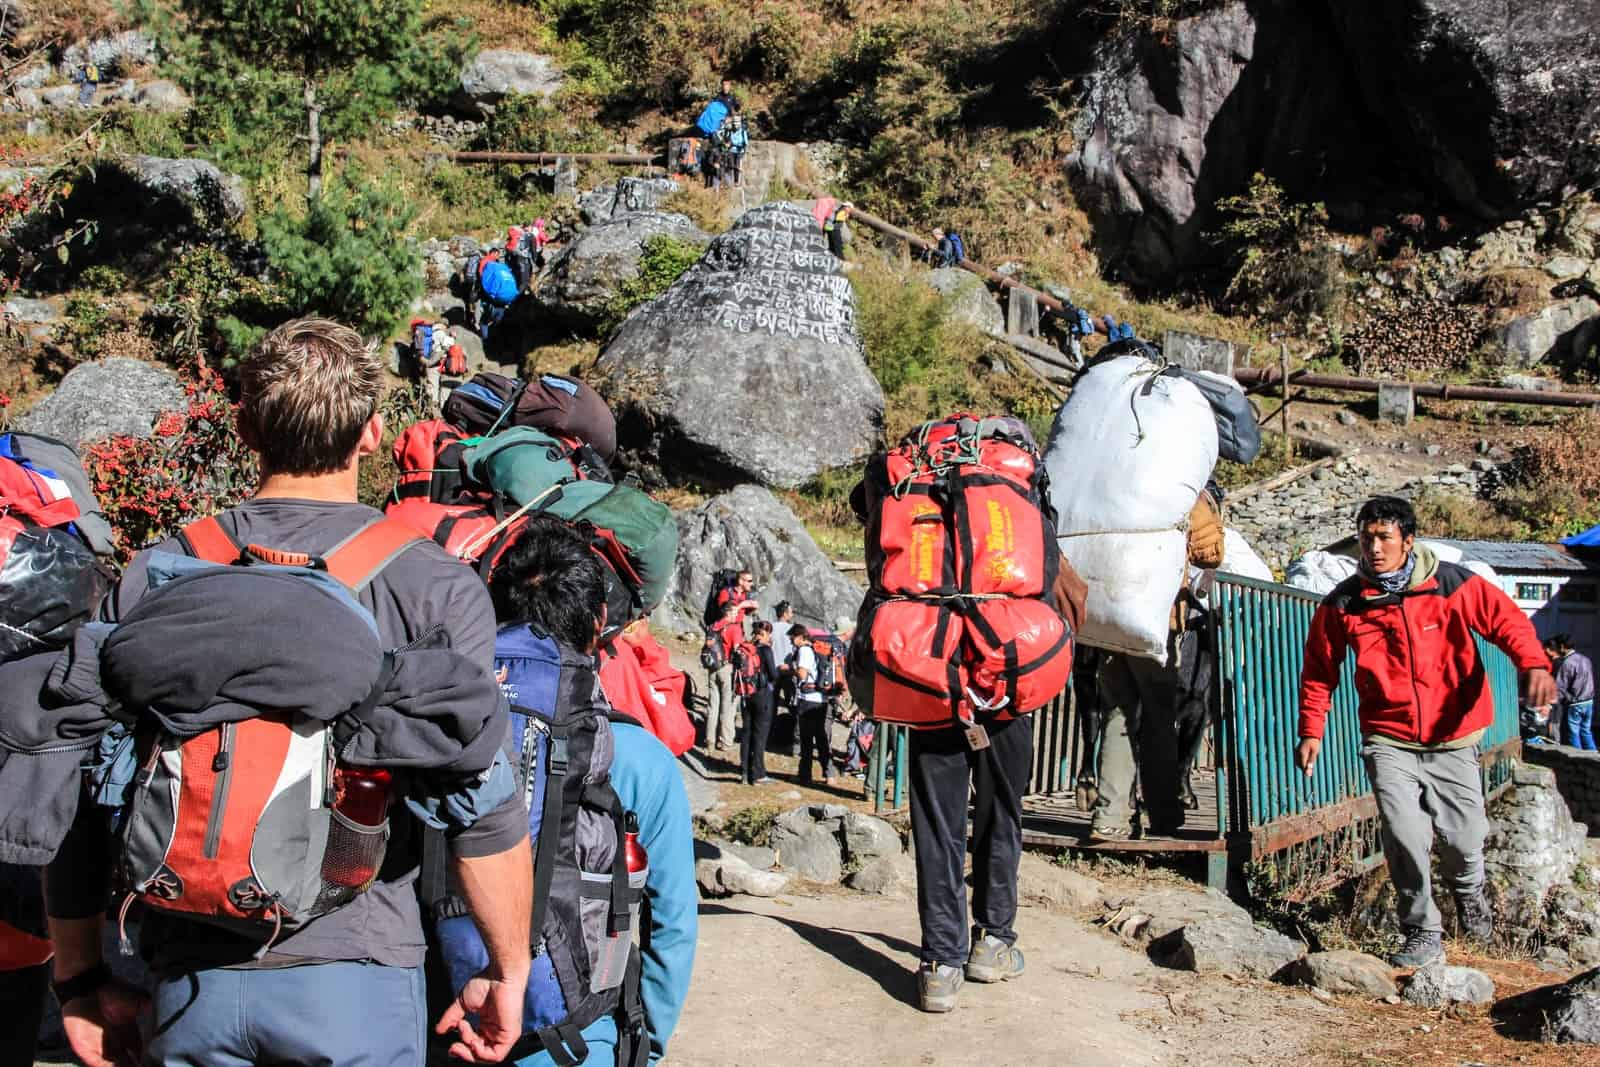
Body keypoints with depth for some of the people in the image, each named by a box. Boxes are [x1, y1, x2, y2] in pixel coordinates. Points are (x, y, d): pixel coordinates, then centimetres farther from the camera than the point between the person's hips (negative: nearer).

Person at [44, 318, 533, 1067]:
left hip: (192, 981, 3)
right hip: (355, 975, -2)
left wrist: (80, 979, 13)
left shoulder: (153, 577, 1)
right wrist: (509, 973, 1)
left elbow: (75, 799, 3)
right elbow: (484, 808, -12)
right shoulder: (432, 588, -8)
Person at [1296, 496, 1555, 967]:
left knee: (1464, 840, 4)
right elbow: (1319, 671, 6)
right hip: (1388, 742, 0)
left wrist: (1533, 664, -27)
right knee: (1404, 835, -16)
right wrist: (1311, 731, 1)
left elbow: (1506, 619, -8)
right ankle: (1423, 934, 4)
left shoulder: (1450, 584, -7)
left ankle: (1469, 890, 42)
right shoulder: (1342, 604, -4)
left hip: (1451, 739, 0)